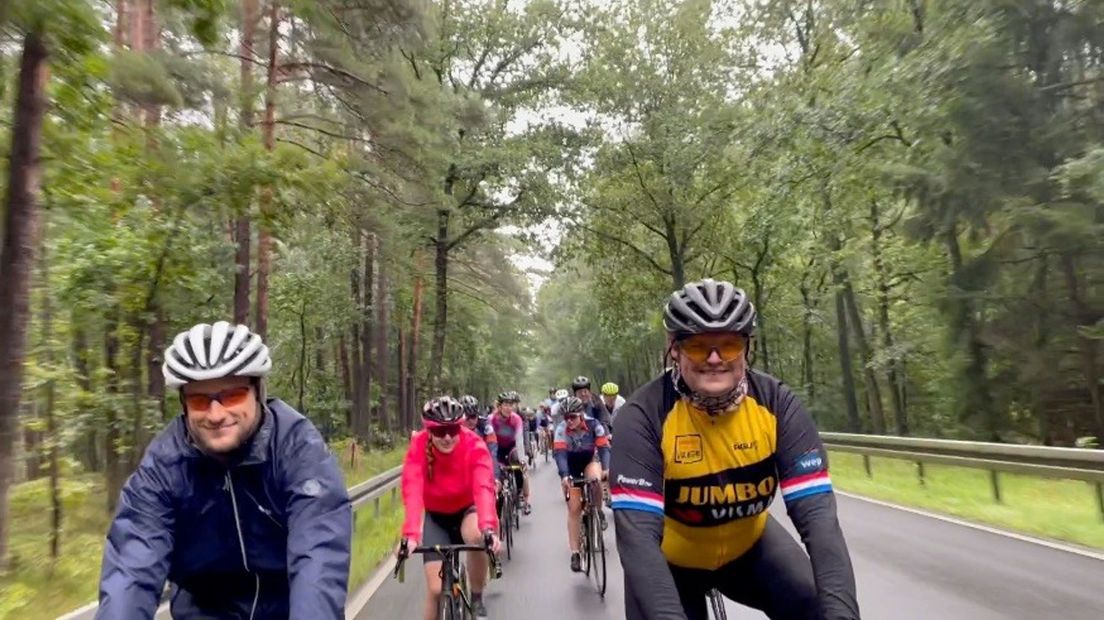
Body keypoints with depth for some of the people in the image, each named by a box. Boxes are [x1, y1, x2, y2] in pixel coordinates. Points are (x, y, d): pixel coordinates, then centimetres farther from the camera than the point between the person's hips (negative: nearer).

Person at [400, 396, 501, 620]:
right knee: (436, 588, -9)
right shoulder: (418, 447, -25)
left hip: (467, 509, -1)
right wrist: (410, 535, -52)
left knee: (476, 536, -34)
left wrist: (488, 529, -56)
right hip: (435, 515, 1)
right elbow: (412, 493, -37)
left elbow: (484, 488, -40)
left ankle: (477, 598, -8)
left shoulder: (474, 444, -27)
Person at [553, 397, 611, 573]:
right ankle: (575, 553, 2)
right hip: (571, 468, 0)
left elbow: (604, 447, -27)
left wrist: (606, 468, -43)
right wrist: (564, 476, -48)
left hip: (590, 461, 0)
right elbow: (560, 454, -33)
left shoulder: (593, 425, -25)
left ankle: (597, 511, -6)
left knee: (596, 480, -35)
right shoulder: (561, 429, -26)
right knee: (574, 509, -5)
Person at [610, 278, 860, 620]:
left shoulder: (776, 403, -21)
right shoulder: (644, 414, -28)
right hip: (672, 558, -1)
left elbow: (817, 512, -26)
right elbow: (638, 531, -35)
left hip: (748, 547, 2)